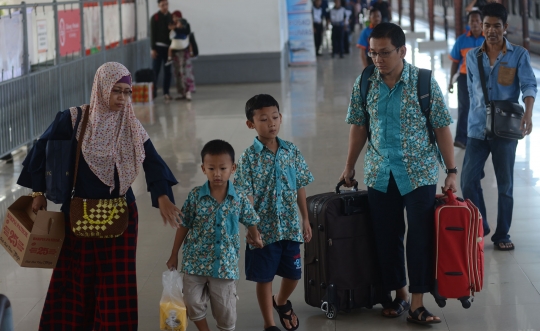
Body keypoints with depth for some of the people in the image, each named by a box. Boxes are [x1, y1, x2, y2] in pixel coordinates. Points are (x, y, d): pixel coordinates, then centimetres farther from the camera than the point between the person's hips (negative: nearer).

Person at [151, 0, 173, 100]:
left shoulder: (171, 17, 11)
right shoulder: (155, 17, 0)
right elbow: (152, 33, -4)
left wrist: (173, 28, -9)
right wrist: (153, 48, -10)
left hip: (169, 47, 3)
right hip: (158, 46, -3)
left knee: (167, 71, 3)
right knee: (155, 70, -4)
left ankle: (166, 92, 6)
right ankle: (153, 91, 2)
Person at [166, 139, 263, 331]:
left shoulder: (239, 199, -7)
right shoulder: (195, 196, -7)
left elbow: (250, 222, 10)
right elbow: (184, 226, 1)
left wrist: (256, 239, 19)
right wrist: (174, 255, 5)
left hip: (224, 263, 0)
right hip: (196, 261, 0)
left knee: (225, 309, 6)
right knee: (193, 303, 3)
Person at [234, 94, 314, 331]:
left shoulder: (291, 152, 1)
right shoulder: (249, 158, -10)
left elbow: (300, 188, 7)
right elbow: (247, 197, -12)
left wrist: (305, 220, 9)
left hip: (291, 227, 4)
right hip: (264, 229, -3)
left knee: (293, 274, 14)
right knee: (264, 277, 7)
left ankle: (281, 302, 45)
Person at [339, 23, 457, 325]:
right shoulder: (365, 83, -2)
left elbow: (442, 128, -6)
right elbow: (359, 127, 9)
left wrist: (452, 171, -8)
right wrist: (350, 166, 14)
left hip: (419, 172, -3)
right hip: (380, 174, 3)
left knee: (421, 237, -4)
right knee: (388, 237, 9)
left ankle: (417, 303, 1)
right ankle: (399, 294, 24)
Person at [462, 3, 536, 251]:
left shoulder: (519, 55, -4)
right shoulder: (472, 57, 5)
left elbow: (529, 85, -14)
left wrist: (528, 113, -31)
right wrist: (479, 114, 12)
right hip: (477, 129, 2)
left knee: (505, 185, 7)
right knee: (468, 181, -4)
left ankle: (502, 235, 18)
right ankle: (479, 228, 14)